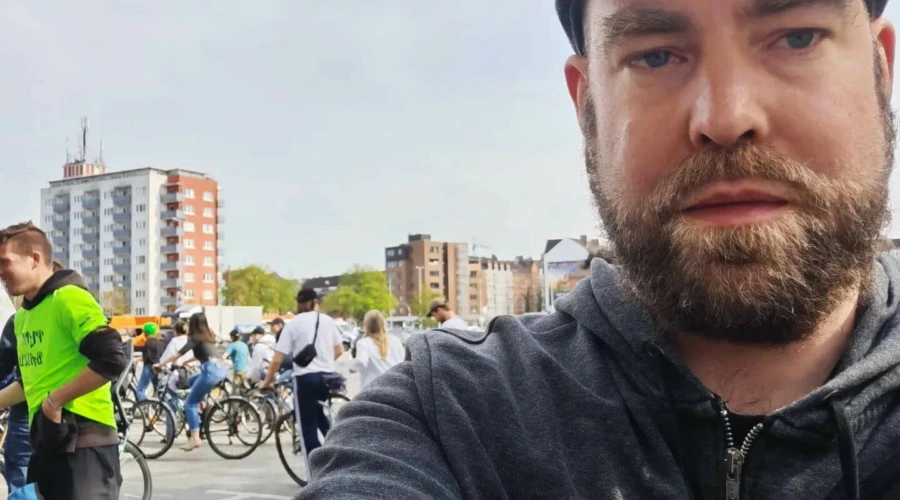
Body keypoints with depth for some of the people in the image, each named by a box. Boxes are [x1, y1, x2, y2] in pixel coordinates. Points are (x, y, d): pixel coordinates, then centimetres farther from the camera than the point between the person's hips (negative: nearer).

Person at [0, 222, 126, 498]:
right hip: (46, 439, 9)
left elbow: (111, 360, -23)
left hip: (83, 439, -9)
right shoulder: (22, 316, 15)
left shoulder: (69, 298, -12)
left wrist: (55, 399, -17)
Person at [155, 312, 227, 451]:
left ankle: (195, 439, -11)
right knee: (191, 381, 31)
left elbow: (179, 354, -7)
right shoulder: (208, 336, 22)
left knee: (190, 403, -2)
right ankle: (199, 408, 22)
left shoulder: (196, 338, -1)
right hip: (221, 368, 8)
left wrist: (160, 364, -4)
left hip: (211, 370, -8)